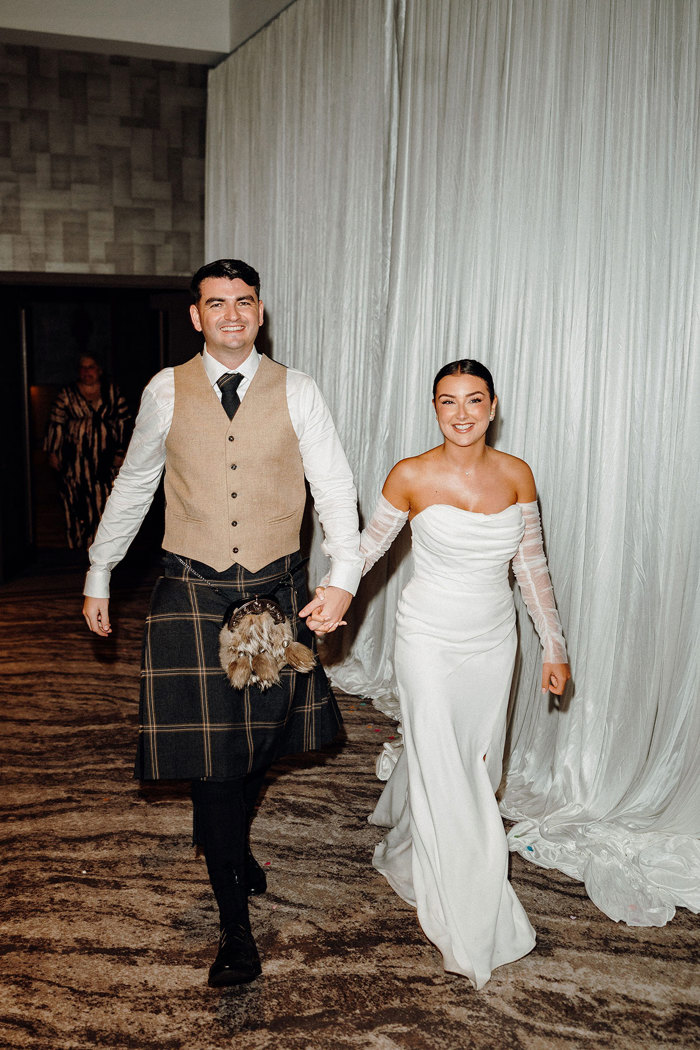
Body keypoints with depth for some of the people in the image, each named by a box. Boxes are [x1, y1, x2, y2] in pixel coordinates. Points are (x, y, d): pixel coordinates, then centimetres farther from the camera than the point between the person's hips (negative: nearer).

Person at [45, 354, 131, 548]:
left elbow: (124, 421, 7)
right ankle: (79, 547, 8)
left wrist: (120, 451, 2)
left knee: (105, 500, -5)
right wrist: (52, 452, 2)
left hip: (105, 457, 0)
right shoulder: (67, 394, 3)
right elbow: (56, 423, 5)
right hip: (75, 457, 0)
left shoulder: (111, 391, 6)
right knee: (78, 501, -1)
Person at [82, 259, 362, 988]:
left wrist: (343, 577, -19)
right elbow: (132, 487, 10)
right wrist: (98, 576, 14)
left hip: (276, 592, 1)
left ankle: (229, 846, 45)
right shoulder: (166, 391, 1)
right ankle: (235, 924, 12)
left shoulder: (295, 391, -1)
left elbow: (334, 485, -6)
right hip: (192, 593, -1)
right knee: (210, 746, -1)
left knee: (260, 737, 15)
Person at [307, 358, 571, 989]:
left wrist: (555, 648, 6)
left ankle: (407, 856, 48)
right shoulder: (412, 476, -12)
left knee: (477, 761, 17)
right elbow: (371, 545, 1)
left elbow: (532, 566, 4)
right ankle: (469, 925, 21)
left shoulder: (516, 475, -3)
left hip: (494, 642, 4)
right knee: (443, 773, 1)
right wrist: (327, 594, -6)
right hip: (431, 641, -4)